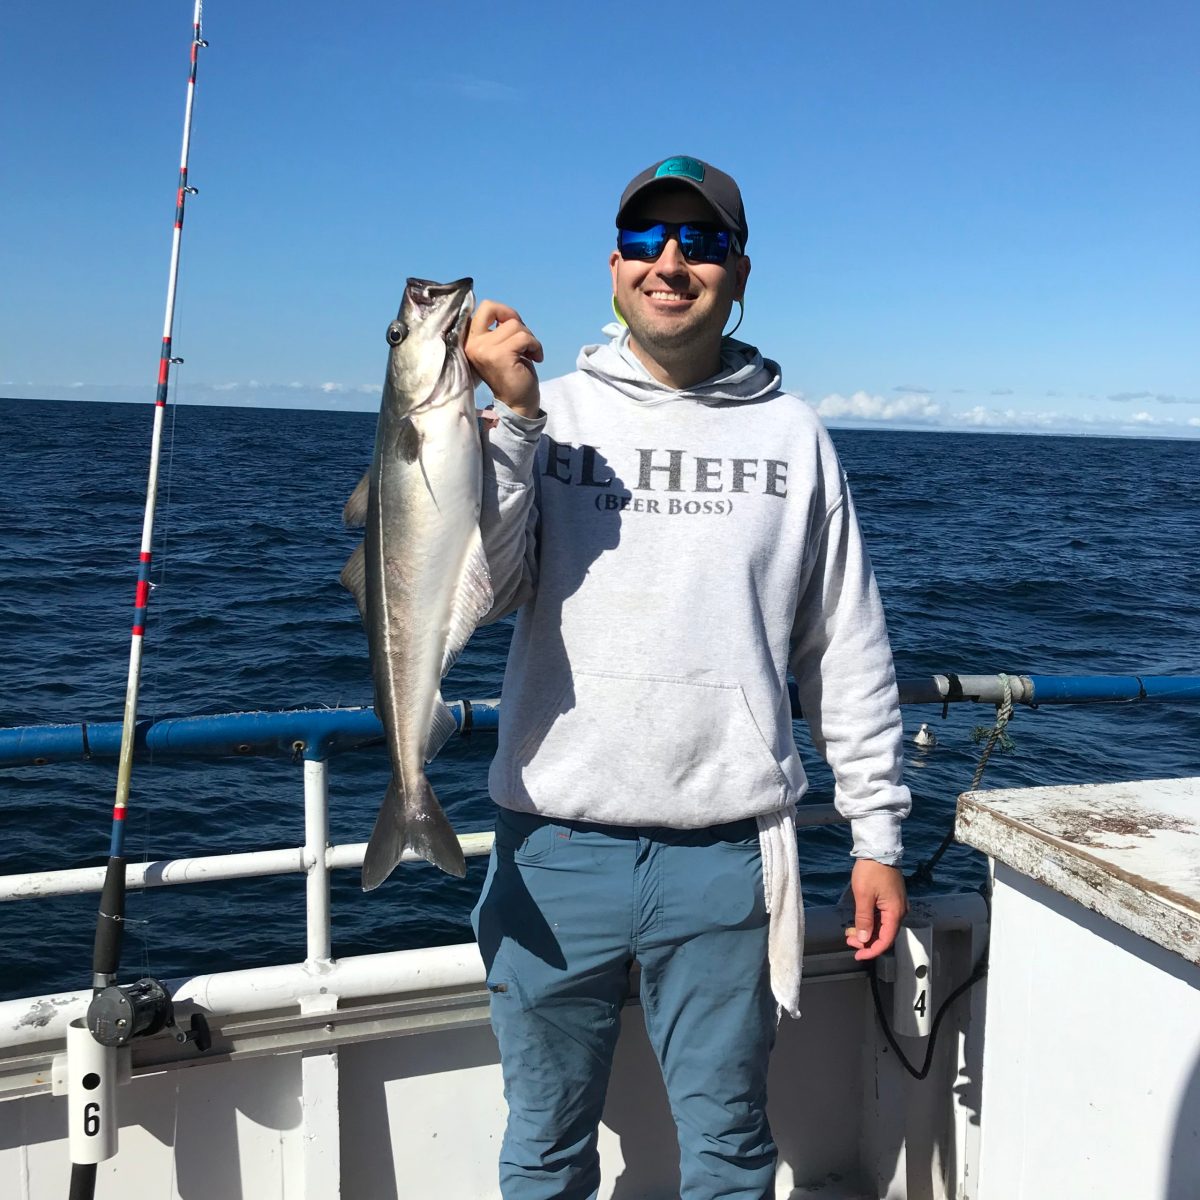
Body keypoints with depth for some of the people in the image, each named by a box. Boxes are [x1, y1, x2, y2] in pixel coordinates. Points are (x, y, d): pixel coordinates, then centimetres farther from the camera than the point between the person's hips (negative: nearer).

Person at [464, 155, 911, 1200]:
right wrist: (507, 417, -17)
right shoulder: (552, 416, 3)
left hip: (728, 857, 0)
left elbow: (848, 652, 7)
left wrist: (877, 832, 5)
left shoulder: (792, 435, 5)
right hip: (557, 847, 0)